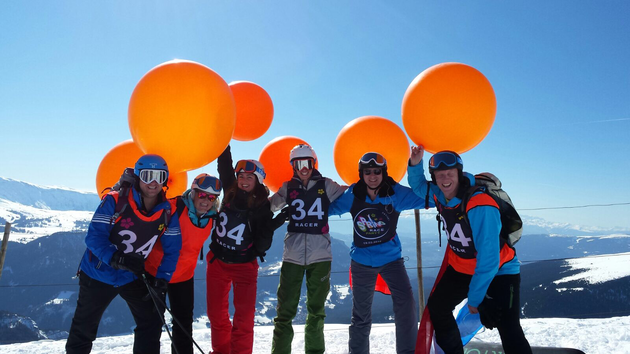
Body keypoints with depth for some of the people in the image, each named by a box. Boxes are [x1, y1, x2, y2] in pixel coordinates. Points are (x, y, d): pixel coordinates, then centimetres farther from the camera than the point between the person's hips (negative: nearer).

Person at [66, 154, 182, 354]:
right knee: (84, 329, 14)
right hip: (98, 275, -2)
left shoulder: (167, 212, -11)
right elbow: (94, 236, -23)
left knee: (151, 323, 1)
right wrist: (116, 258, -38)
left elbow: (172, 249, -6)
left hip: (133, 277, 3)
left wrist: (161, 279, -16)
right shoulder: (114, 201, -21)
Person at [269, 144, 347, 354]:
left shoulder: (326, 185, 1)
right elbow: (269, 206, -6)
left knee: (316, 311, 15)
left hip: (320, 255, 0)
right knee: (285, 310, 5)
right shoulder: (288, 187, 3)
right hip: (293, 255, 0)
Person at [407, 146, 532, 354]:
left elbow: (488, 259, -30)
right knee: (437, 308, 11)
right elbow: (418, 186, 14)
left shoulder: (480, 206, -33)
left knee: (510, 333, -15)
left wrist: (475, 297, -21)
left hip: (498, 272, -7)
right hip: (460, 268, 7)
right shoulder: (439, 195, -11)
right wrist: (415, 164, -9)